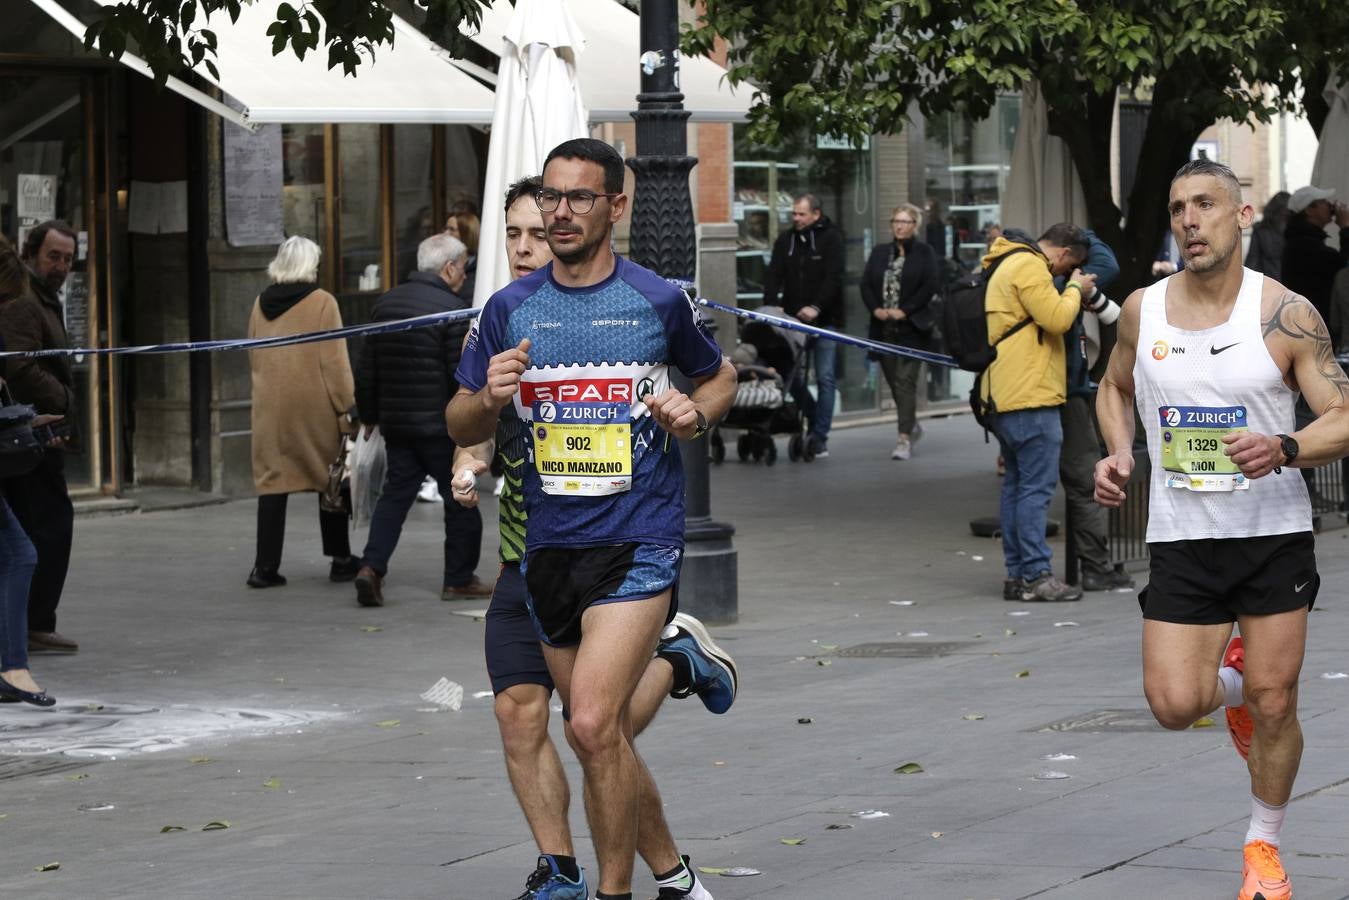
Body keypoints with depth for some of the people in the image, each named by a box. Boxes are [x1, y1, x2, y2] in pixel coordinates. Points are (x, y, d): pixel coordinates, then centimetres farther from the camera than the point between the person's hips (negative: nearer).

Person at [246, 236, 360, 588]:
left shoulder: (261, 304, 7)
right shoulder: (321, 302, -9)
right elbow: (334, 360, -11)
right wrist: (345, 405, -5)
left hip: (269, 409, 3)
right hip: (314, 407, -3)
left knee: (271, 481, 3)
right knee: (330, 480, 10)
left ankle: (265, 566, -4)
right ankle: (341, 559, 17)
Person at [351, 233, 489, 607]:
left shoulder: (385, 304, 10)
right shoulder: (453, 309, -12)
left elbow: (367, 369, 14)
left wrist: (369, 415, 23)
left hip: (395, 422, 6)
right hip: (442, 423, -6)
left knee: (395, 493, 8)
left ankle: (372, 566, -9)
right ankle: (459, 578, 11)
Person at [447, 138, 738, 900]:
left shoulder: (659, 301, -2)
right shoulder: (510, 309, 5)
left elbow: (721, 377, 16)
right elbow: (462, 427, 11)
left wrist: (695, 415, -6)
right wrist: (489, 398, -11)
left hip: (639, 541, -4)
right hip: (551, 543, 5)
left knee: (595, 725, -19)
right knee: (602, 739, 12)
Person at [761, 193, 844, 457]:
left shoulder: (831, 238, -4)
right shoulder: (785, 240, 9)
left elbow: (833, 277, -14)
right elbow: (773, 274, 1)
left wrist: (816, 307, -26)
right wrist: (771, 304, -17)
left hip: (824, 320, -4)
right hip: (793, 321, 4)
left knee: (824, 378, -4)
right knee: (792, 377, 0)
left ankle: (820, 436, -1)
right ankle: (816, 422, 20)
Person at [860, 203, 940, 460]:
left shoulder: (925, 253, -1)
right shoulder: (880, 253, 13)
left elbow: (931, 285, -9)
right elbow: (866, 284, 10)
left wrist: (904, 311, -14)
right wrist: (876, 309, -7)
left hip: (912, 326, -5)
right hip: (884, 327, 5)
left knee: (905, 381, -11)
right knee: (893, 381, 11)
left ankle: (905, 439, -13)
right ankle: (911, 425, 31)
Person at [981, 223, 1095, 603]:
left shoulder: (1008, 265, 21)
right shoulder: (1029, 267, -12)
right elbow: (1057, 318, -18)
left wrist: (1073, 291, 20)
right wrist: (1075, 289, -2)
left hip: (1005, 396, 11)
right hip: (1030, 394, -11)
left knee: (1016, 484, 13)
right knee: (1037, 486, -9)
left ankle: (1016, 573, 14)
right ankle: (1036, 575, -10)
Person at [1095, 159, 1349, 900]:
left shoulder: (1286, 316, -10)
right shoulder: (1142, 311, 0)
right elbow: (1114, 387, 20)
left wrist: (1283, 450, -29)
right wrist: (1117, 453, 2)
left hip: (1274, 535, -2)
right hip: (1181, 539, 2)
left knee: (1274, 705, 0)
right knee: (1174, 705, -8)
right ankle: (1231, 679, 29)